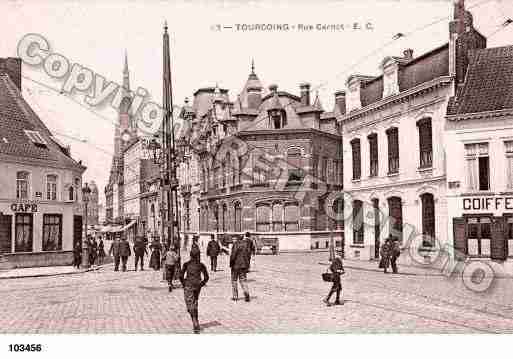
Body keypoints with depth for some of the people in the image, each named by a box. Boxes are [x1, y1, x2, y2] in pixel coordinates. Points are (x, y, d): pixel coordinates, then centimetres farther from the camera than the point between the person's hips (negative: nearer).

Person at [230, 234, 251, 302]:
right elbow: (248, 254, 9)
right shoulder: (246, 244, 6)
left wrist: (231, 264, -5)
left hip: (236, 265, -5)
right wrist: (247, 265, 15)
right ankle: (246, 294, -10)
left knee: (234, 280, 10)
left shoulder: (235, 244, -12)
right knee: (243, 280, 9)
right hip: (244, 265, 5)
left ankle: (235, 296, 13)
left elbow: (233, 254, -16)